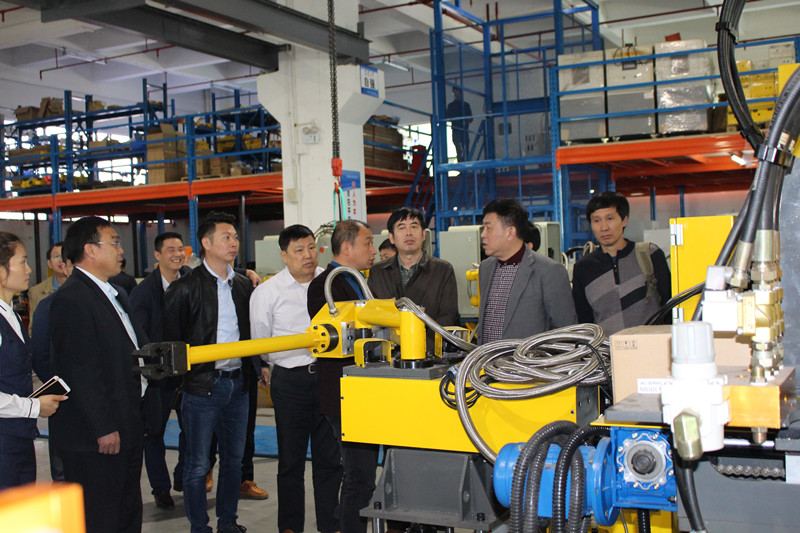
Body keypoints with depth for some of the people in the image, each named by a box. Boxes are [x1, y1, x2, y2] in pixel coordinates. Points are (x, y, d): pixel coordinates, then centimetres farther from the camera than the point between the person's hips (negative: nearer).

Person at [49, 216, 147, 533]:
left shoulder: (114, 295, 17)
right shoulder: (72, 299, -17)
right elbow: (81, 370, -21)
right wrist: (103, 429, -21)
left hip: (124, 429, 10)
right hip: (93, 438, -10)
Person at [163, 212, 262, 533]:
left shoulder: (244, 286, 10)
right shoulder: (185, 288, -7)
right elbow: (171, 341, -6)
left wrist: (255, 368, 9)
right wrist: (185, 370, -8)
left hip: (238, 384, 6)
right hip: (202, 386, -5)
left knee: (234, 459, 14)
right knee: (198, 464, 3)